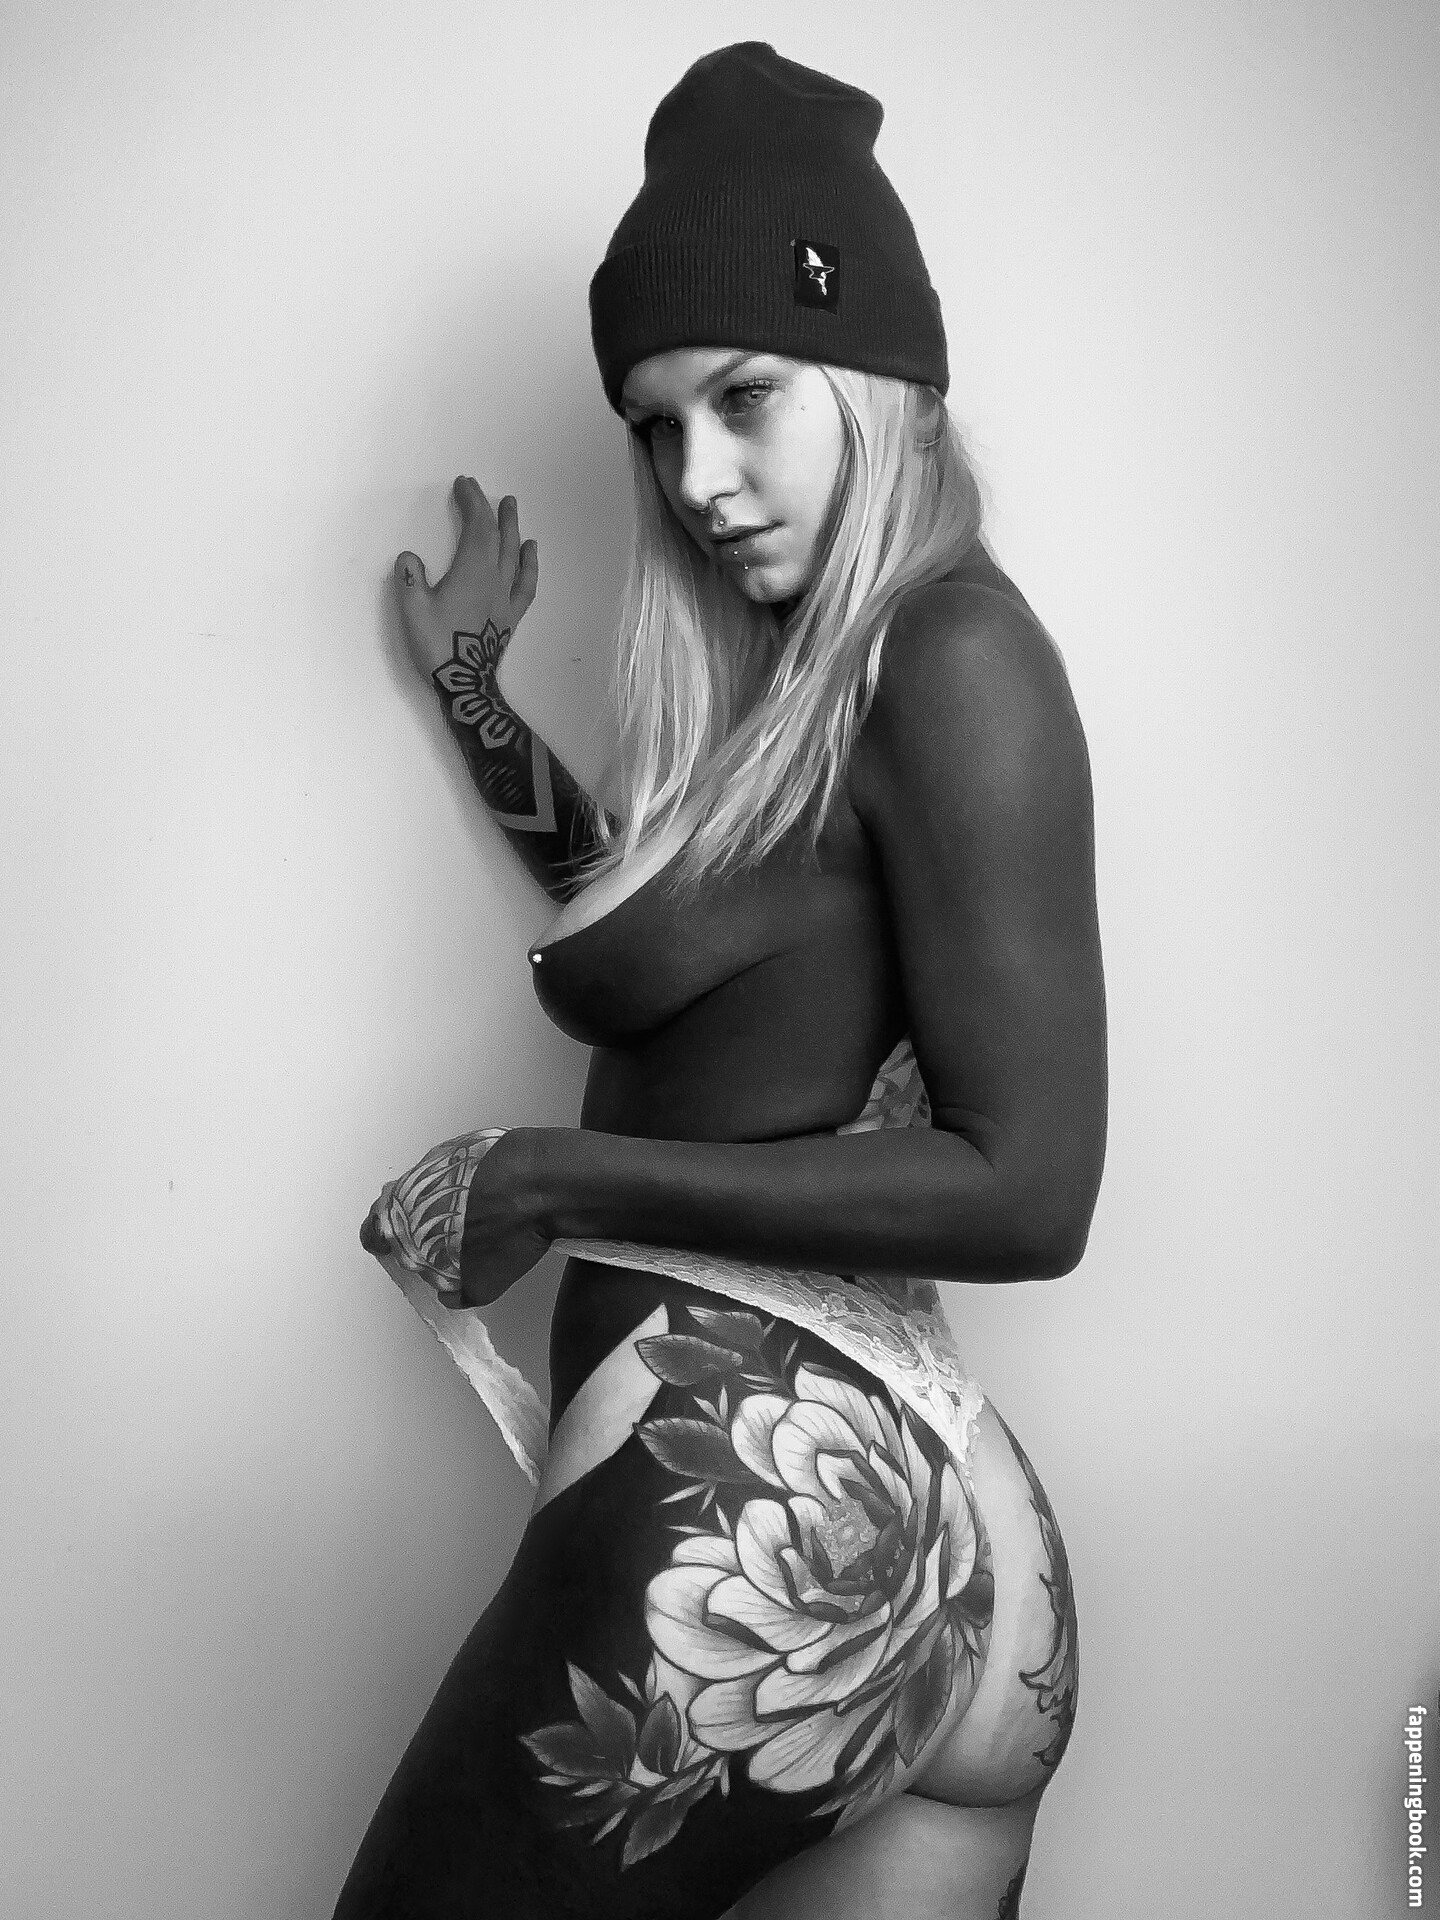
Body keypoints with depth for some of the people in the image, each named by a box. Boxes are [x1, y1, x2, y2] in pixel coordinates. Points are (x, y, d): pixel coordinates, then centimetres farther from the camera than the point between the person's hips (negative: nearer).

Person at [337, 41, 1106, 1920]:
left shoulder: (956, 657, -12)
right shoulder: (811, 666, 14)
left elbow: (1025, 1190, -17)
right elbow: (669, 936, 30)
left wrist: (553, 1174, -12)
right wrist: (476, 696, 25)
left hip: (761, 1475, -8)